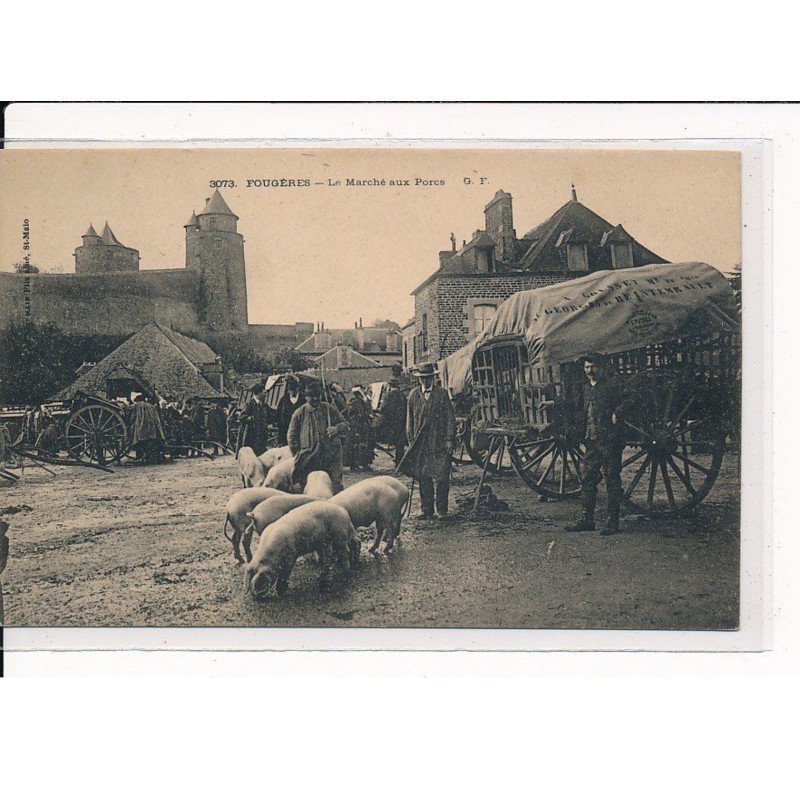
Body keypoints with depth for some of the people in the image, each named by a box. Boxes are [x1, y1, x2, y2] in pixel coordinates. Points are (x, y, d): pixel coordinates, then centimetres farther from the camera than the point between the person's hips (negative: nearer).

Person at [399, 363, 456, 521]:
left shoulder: (442, 394, 3)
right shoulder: (413, 395, 9)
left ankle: (442, 510, 6)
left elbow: (450, 418, 1)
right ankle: (427, 510, 11)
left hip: (439, 442, -2)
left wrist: (449, 439, -6)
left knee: (441, 477, -4)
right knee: (423, 478, 4)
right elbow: (409, 420, 13)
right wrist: (411, 440, 8)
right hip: (420, 443, 2)